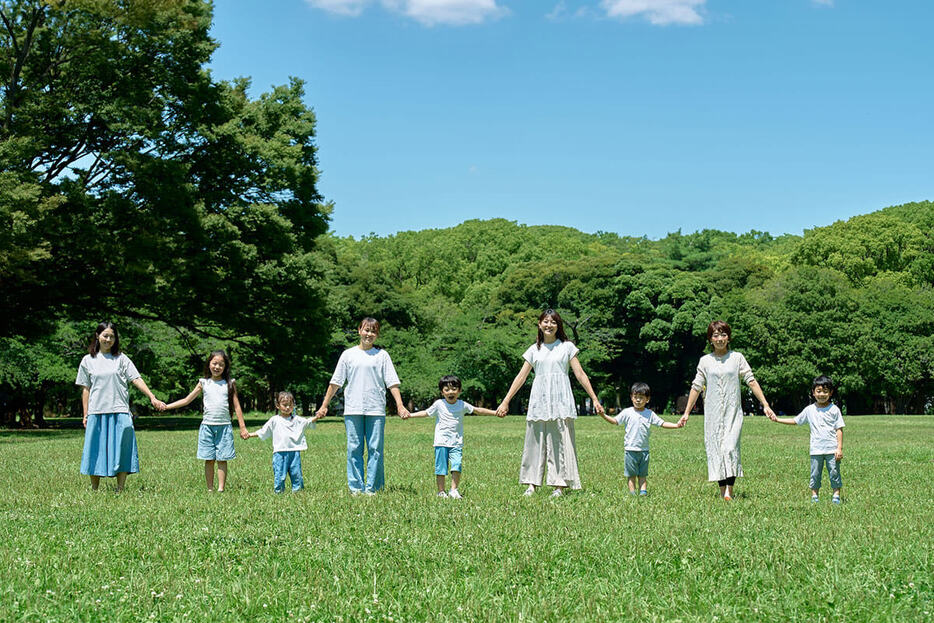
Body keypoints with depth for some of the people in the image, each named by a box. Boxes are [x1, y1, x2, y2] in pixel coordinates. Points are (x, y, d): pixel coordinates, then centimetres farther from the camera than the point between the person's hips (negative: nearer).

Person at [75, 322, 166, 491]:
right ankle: (94, 491, 12)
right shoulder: (88, 360, 10)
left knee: (121, 451, -3)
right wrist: (85, 414, 6)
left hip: (119, 413, -1)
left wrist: (152, 398, -12)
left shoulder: (121, 359, 8)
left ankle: (120, 490, 2)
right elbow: (86, 389, 12)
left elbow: (136, 379, 0)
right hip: (97, 413, 1)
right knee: (96, 451, 2)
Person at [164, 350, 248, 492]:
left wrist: (242, 427, 5)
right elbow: (187, 400, 12)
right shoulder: (204, 383, 9)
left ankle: (221, 489, -2)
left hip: (224, 426, -1)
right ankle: (210, 489, 6)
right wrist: (166, 406, 4)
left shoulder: (230, 384, 7)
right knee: (209, 459, 1)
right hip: (207, 425, 1)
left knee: (222, 459, -3)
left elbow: (236, 406, 8)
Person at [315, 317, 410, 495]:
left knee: (375, 448, -2)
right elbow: (335, 382, 13)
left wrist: (400, 405, -5)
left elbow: (392, 382, 5)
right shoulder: (348, 354, 11)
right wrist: (324, 406, 10)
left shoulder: (382, 355, 9)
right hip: (353, 409, 0)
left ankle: (372, 487, 4)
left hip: (376, 410, 0)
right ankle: (355, 487, 6)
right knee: (354, 448, -1)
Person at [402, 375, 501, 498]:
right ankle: (441, 491, 12)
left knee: (457, 465, -13)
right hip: (441, 442, -1)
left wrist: (495, 412, 6)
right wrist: (410, 415, 1)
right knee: (440, 468, 1)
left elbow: (478, 410, 10)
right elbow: (426, 413, 9)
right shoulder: (439, 404, 0)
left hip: (456, 443, 1)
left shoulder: (462, 405, 5)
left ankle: (454, 490, -2)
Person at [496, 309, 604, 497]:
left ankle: (559, 485, -1)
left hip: (560, 400, -2)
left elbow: (580, 374, 5)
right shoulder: (534, 350, 13)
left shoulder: (567, 347, 7)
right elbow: (521, 377, 13)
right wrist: (505, 402, 9)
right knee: (535, 441, 1)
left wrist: (595, 399, 1)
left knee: (560, 441, -4)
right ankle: (531, 484, 3)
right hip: (539, 400, 2)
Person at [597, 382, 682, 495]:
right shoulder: (627, 412, 0)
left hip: (644, 450, 2)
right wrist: (603, 415, -11)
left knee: (642, 475, 6)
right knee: (631, 475, 3)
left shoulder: (650, 414, 5)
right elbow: (615, 421, 4)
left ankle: (643, 492, 4)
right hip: (631, 450, -2)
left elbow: (662, 423, 7)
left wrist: (676, 425, -4)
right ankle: (632, 494, 5)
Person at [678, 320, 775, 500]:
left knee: (730, 448, -15)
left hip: (733, 413, -2)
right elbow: (696, 387, 10)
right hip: (712, 414, 2)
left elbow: (751, 381, 2)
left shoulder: (737, 358, 4)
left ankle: (730, 490, -13)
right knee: (715, 449, 1)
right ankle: (722, 491, 9)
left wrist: (765, 405, -3)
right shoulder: (705, 361, 7)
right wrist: (686, 413, 10)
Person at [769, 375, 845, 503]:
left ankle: (836, 497, 10)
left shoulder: (834, 410, 1)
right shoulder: (810, 410, 7)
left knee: (834, 472, 1)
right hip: (816, 449, 2)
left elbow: (839, 429, 1)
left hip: (832, 449, -2)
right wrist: (777, 419, 11)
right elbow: (795, 421, 17)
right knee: (815, 474, 4)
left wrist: (840, 448, -5)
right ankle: (814, 497, 12)